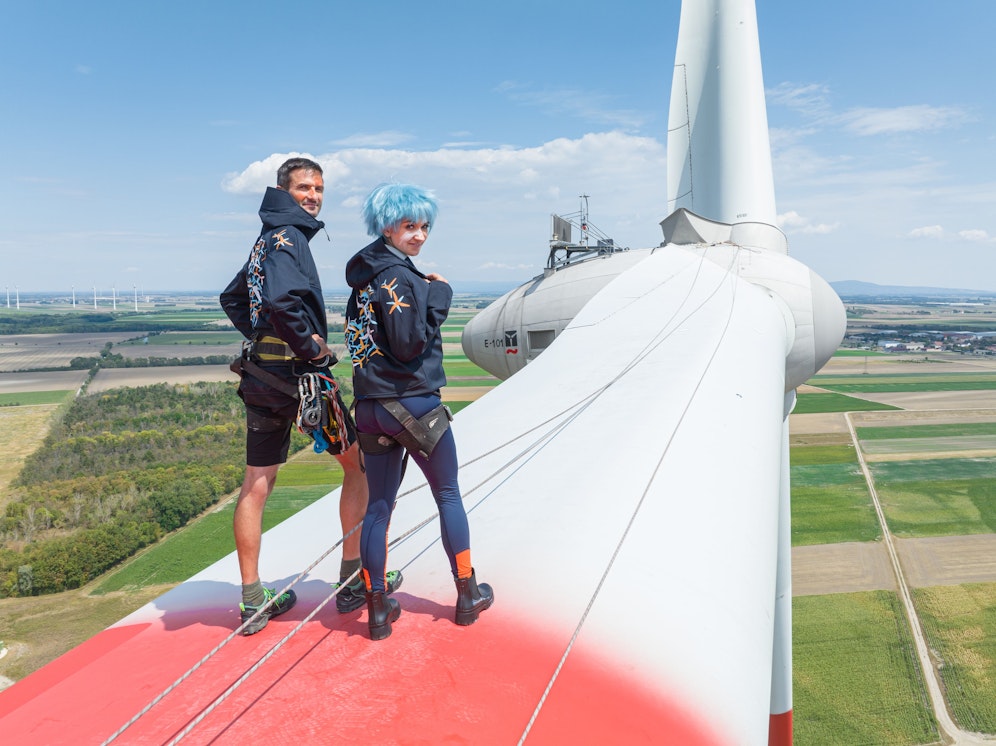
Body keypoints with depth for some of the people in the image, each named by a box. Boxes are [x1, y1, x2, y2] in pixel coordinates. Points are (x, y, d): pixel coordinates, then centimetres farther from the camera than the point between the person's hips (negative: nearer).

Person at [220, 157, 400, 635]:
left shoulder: (267, 241, 17)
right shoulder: (289, 237, -12)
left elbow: (233, 299, 29)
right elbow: (282, 301, -31)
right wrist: (311, 347, -18)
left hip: (262, 372, 9)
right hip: (297, 374, -9)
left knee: (257, 483, 9)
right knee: (359, 463, 7)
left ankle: (253, 601, 18)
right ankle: (353, 582, 13)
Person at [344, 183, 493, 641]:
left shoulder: (364, 276, 11)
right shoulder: (399, 278, -15)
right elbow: (409, 344, -20)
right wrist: (437, 299, -10)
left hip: (371, 407, 7)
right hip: (414, 404, -7)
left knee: (378, 505, 9)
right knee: (448, 495, 10)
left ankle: (378, 609, 16)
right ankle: (468, 595, 23)